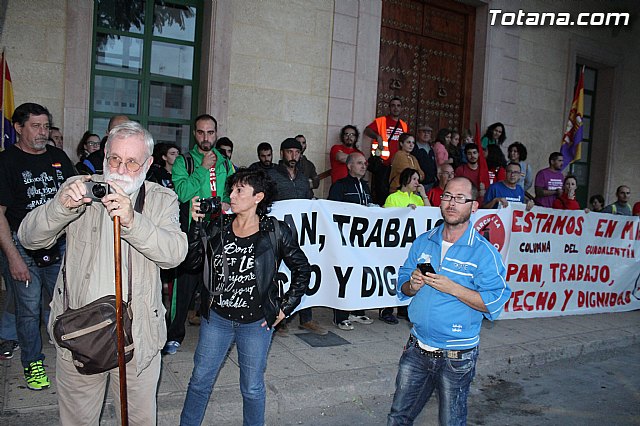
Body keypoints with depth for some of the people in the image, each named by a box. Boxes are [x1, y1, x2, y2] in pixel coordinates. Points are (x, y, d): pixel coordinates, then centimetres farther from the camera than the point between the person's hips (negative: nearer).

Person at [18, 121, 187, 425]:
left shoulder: (162, 200, -1)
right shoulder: (79, 189, 2)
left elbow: (175, 253, -17)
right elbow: (29, 238, -6)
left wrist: (132, 221, -33)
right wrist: (61, 205, -25)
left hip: (137, 335, -1)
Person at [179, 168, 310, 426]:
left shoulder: (276, 232, -9)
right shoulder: (218, 227, -1)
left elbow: (302, 270, -1)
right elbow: (193, 262, -5)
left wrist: (285, 308, -3)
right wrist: (196, 224, -13)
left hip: (256, 322, -3)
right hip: (216, 318, 3)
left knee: (252, 387, 12)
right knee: (200, 380, 14)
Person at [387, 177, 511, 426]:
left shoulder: (484, 252, -11)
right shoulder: (422, 242, 4)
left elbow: (494, 303, -17)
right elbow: (402, 287, 11)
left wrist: (451, 287, -25)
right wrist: (413, 286, -11)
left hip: (456, 357, -4)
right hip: (416, 349, 4)